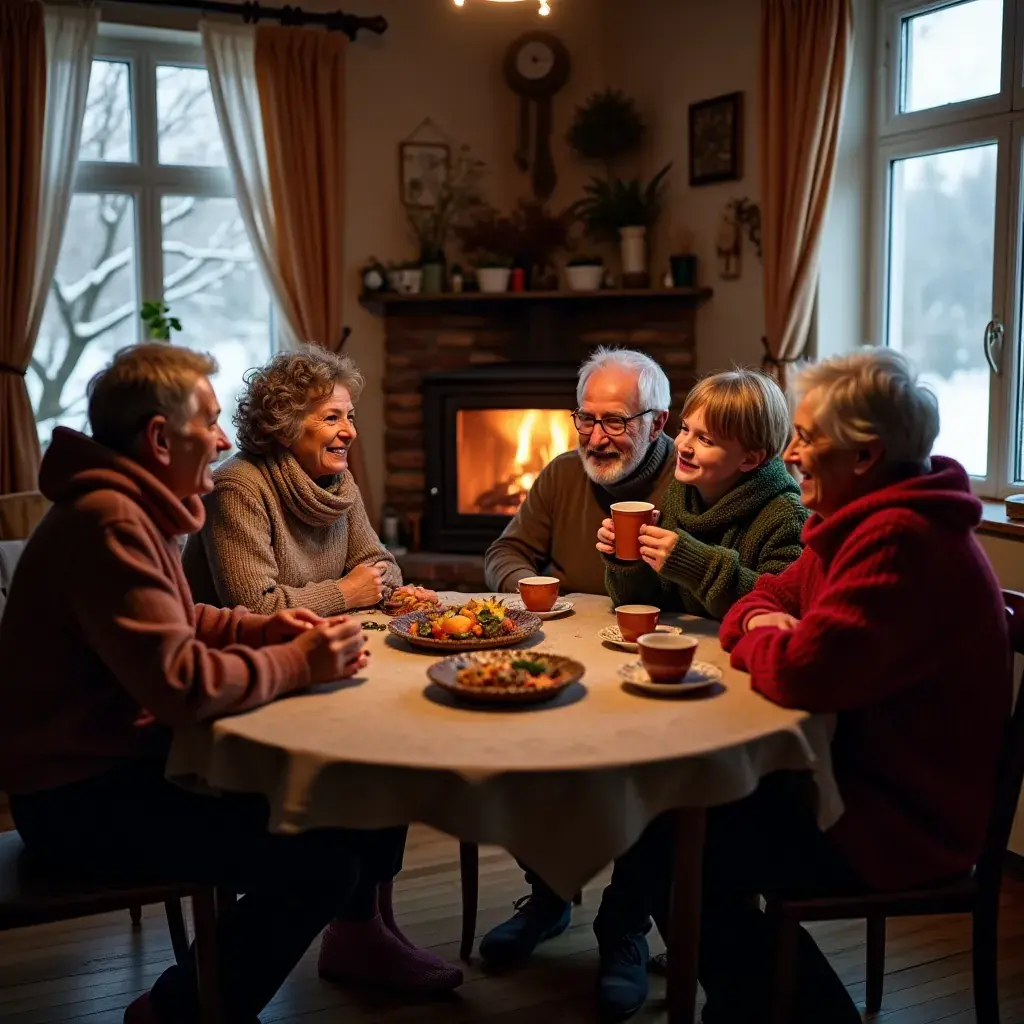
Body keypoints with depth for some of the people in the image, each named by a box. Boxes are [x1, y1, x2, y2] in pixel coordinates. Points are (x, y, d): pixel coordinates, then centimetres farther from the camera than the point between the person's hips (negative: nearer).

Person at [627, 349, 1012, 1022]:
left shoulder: (901, 539, -25)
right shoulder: (869, 521, 10)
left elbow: (803, 673, -34)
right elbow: (766, 597, 18)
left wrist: (755, 640, -10)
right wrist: (761, 621, -7)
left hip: (900, 827, -10)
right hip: (860, 776, 10)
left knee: (675, 839, -11)